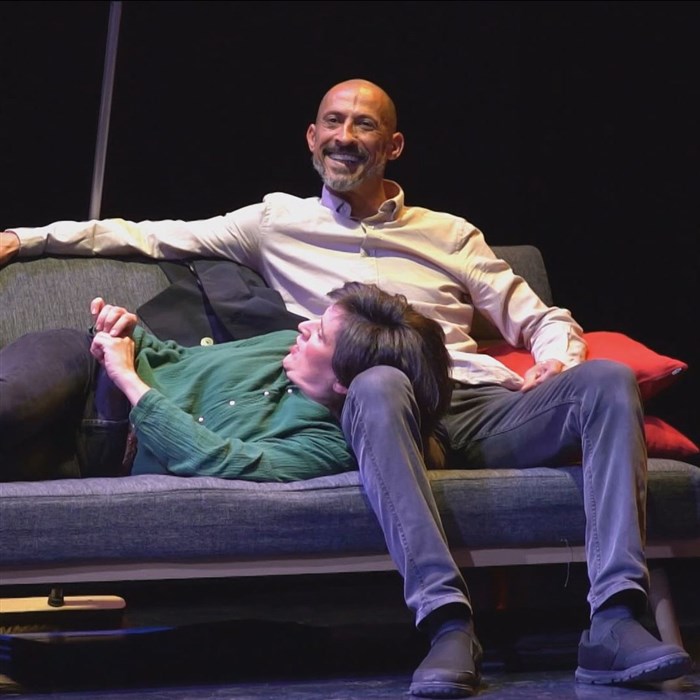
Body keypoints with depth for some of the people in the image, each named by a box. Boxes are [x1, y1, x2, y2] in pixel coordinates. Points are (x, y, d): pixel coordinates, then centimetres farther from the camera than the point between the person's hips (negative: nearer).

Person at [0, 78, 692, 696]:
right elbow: (148, 236, 21)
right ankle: (447, 622, -49)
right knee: (377, 382, -40)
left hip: (486, 408, 3)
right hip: (389, 415, -2)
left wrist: (557, 359, 2)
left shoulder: (449, 234, 26)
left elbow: (542, 321, 26)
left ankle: (613, 622, -40)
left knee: (608, 379, -27)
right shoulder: (278, 223, 22)